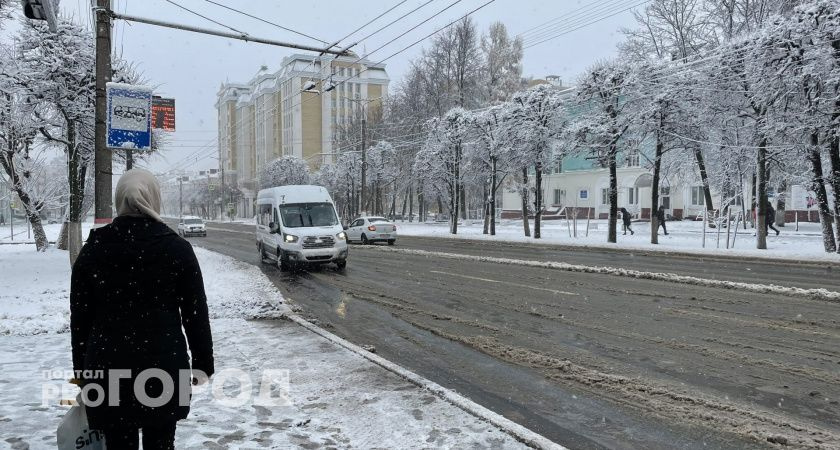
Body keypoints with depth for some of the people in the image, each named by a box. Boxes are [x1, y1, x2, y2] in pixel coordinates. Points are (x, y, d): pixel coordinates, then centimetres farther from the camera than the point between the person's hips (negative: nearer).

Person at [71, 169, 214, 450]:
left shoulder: (93, 249, 1)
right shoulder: (177, 249, -5)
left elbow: (79, 317, 5)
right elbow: (196, 313, -3)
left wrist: (82, 369, 14)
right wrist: (203, 363, 6)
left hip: (108, 367, 1)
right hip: (165, 366, -1)